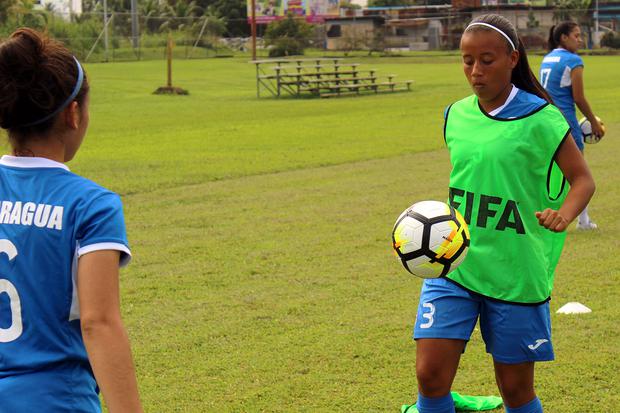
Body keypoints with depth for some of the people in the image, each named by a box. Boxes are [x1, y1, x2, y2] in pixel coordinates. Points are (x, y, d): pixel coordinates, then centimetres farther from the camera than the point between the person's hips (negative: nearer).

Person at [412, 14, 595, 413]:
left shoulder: (540, 119, -8)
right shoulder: (456, 115, 6)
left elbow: (583, 179, -4)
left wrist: (563, 215, -24)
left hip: (517, 272, -3)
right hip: (454, 264, 3)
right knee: (430, 375, -8)